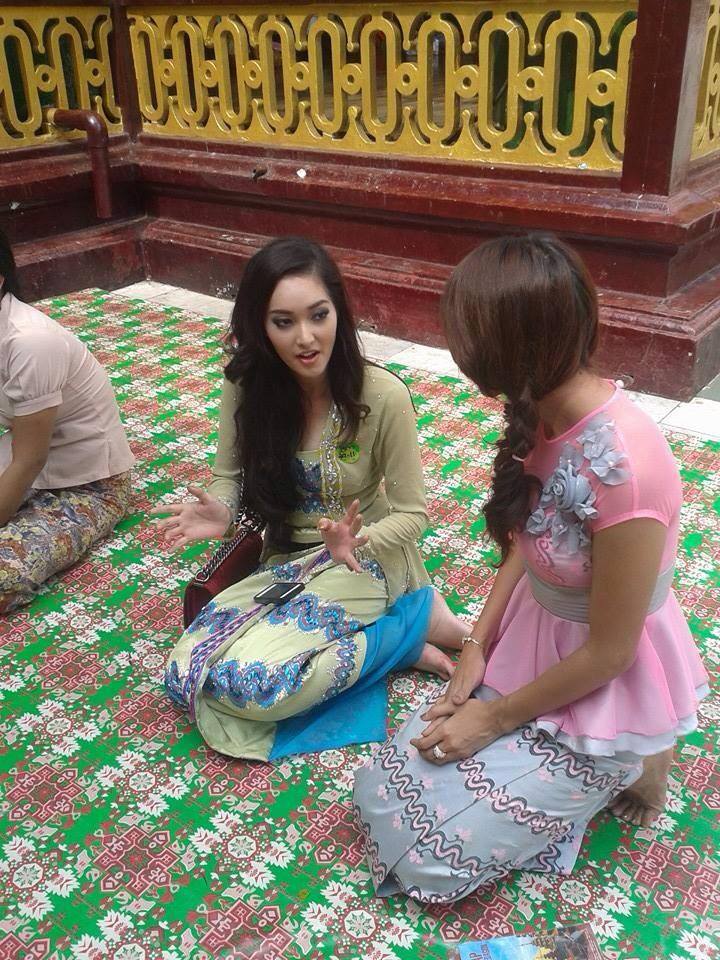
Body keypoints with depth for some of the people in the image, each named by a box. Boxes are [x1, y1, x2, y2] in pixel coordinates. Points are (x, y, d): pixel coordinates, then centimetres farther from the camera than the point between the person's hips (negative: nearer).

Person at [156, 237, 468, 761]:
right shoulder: (247, 385, -11)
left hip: (366, 562, -6)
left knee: (244, 680, -25)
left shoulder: (383, 395, -21)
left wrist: (358, 540, -33)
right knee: (186, 674, -13)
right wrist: (218, 512, -21)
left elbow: (412, 513, -11)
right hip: (285, 559, 6)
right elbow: (229, 477, 3)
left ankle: (416, 619, -6)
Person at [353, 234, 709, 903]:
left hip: (603, 690, -7)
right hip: (527, 647, 7)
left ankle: (628, 766, 9)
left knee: (424, 853, -6)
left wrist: (495, 718, -11)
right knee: (379, 794, 6)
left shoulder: (620, 464, -33)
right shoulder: (544, 414, -8)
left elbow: (608, 652, -22)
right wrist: (476, 646, -2)